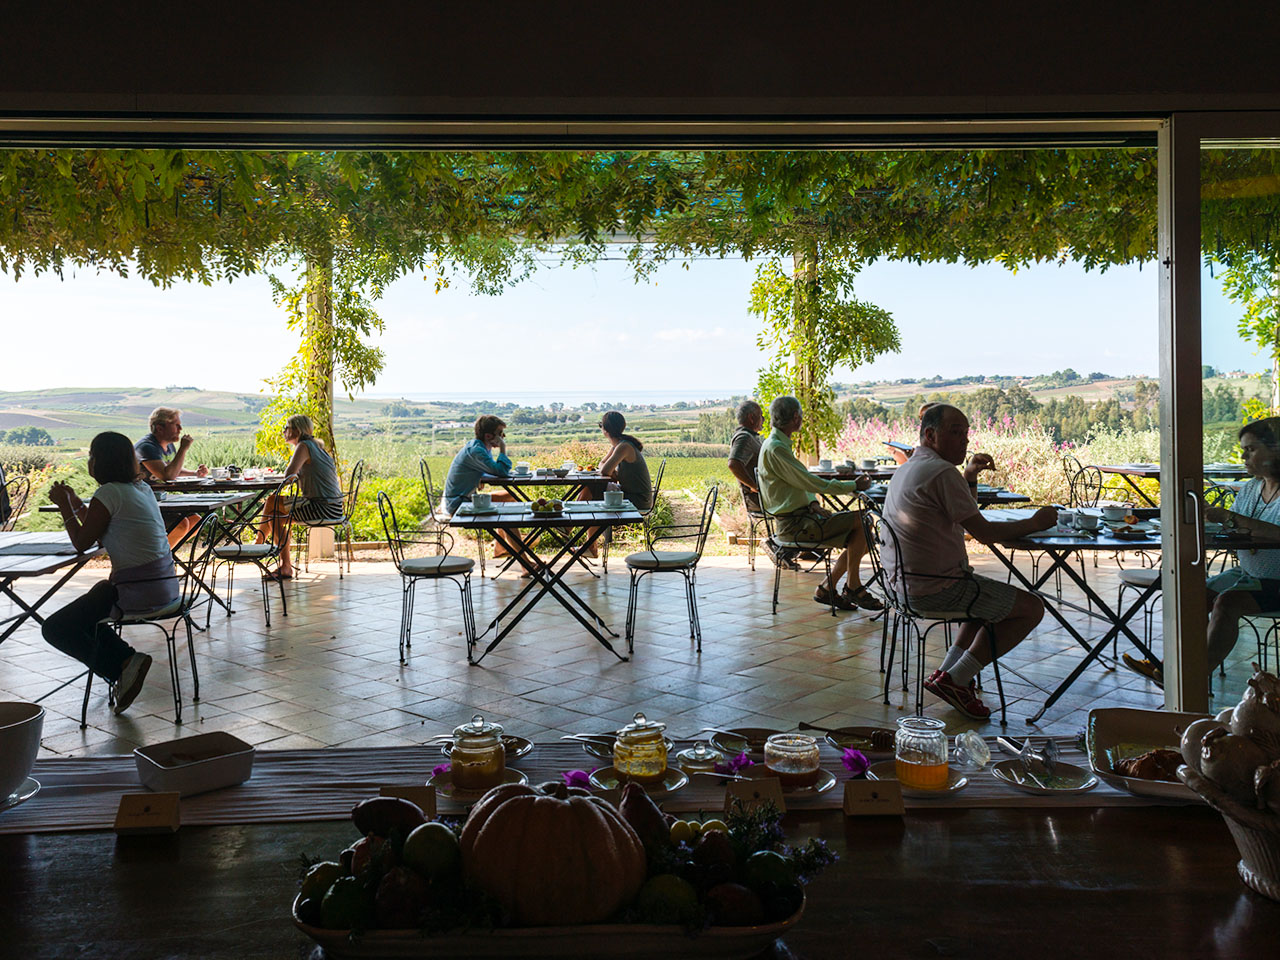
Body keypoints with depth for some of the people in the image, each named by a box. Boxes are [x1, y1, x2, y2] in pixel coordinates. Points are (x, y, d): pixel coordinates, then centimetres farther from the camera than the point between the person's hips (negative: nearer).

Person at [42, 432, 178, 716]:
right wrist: (75, 503, 27)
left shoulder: (109, 493, -14)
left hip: (137, 591, -9)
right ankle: (127, 659, 13)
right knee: (83, 615, 30)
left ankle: (123, 664, -8)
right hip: (166, 587, 9)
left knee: (55, 628, 4)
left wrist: (64, 506, 5)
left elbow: (82, 542, -6)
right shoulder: (141, 488, 13)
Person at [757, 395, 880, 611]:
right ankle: (852, 586, -6)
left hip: (801, 514, 10)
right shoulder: (775, 449, -16)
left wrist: (813, 503, 1)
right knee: (860, 520, -17)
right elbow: (811, 482, -19)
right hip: (795, 522, -10)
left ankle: (826, 588, 8)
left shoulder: (781, 444, 18)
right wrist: (853, 485, -11)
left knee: (861, 536, 3)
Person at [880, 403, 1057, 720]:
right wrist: (1034, 523, -3)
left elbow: (965, 517, 24)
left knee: (991, 597, 32)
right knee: (1032, 608, 1)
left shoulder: (908, 468, 15)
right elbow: (983, 532, -17)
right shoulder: (942, 472, -18)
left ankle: (947, 672, 22)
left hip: (904, 582, 10)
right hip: (936, 588, -10)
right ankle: (954, 680, -1)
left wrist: (970, 476, 10)